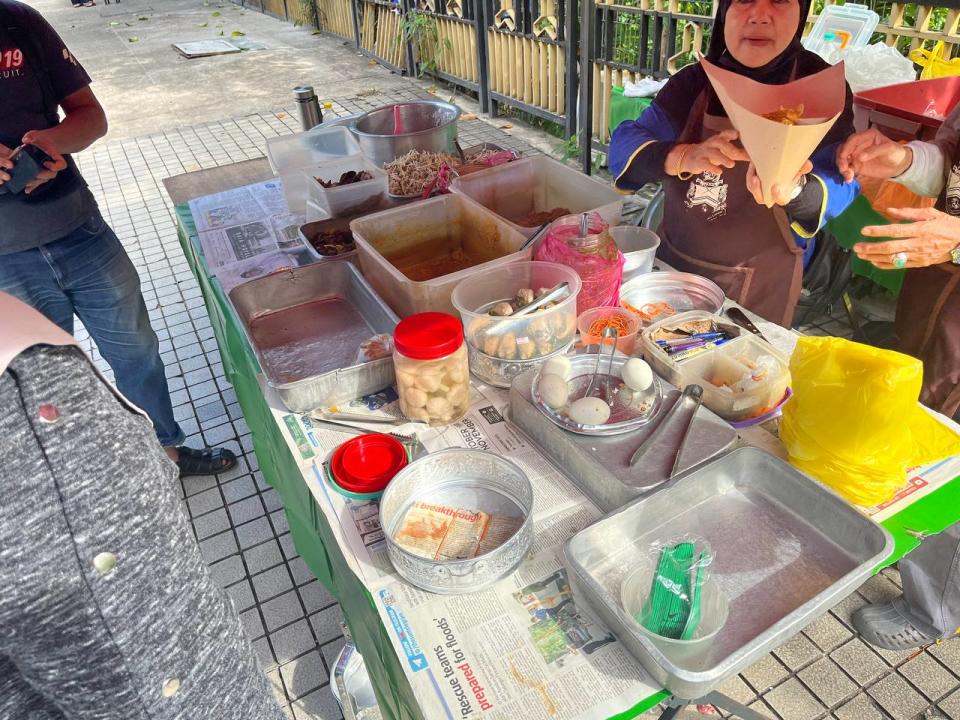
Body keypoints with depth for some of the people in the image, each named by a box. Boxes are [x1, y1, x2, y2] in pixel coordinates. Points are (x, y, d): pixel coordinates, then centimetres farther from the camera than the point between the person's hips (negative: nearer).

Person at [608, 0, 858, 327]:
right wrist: (684, 157, -33)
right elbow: (623, 146, -13)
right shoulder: (692, 82, -2)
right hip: (670, 263, 3)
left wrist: (793, 190, -43)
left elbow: (839, 184, -18)